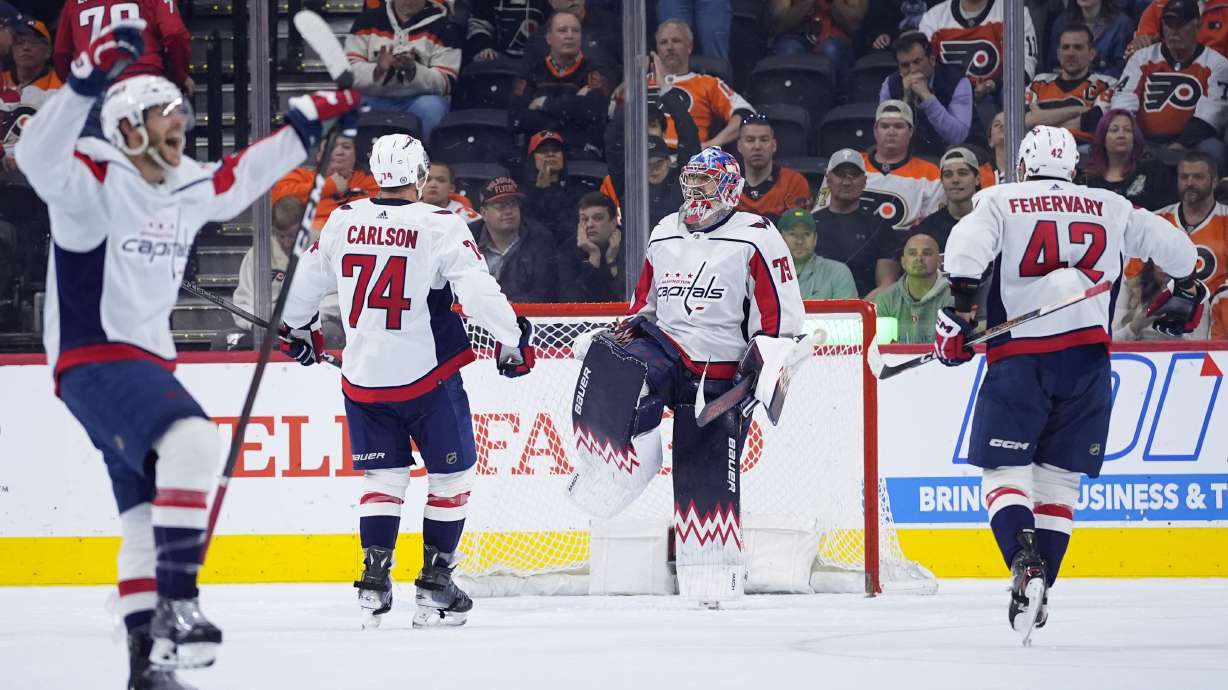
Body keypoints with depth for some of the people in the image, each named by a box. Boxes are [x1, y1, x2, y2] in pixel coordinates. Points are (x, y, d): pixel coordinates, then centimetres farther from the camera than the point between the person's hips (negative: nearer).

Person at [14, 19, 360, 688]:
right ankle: (174, 608, -32)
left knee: (147, 515, 14)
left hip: (145, 363, 10)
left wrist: (305, 122, 26)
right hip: (93, 360, -10)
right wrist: (89, 78, -43)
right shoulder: (94, 177, -13)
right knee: (192, 440, -30)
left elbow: (241, 178, 28)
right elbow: (39, 156, -32)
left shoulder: (186, 188, 11)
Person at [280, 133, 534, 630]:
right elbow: (479, 291, -15)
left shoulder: (343, 221, 2)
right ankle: (435, 588, 8)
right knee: (452, 475, 11)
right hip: (426, 376, -4)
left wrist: (298, 330, 34)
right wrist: (512, 342, -1)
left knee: (383, 476, 15)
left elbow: (305, 283, 15)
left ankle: (374, 581, 4)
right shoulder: (440, 227, -11)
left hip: (362, 378, 4)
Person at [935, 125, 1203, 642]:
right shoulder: (1109, 208, 15)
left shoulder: (1000, 202, 6)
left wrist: (960, 310, -10)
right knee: (1060, 474, 11)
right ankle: (1039, 591, 4)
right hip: (1088, 357, 3)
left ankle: (1026, 564, -23)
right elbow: (1173, 246, 19)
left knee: (1004, 468, 1)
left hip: (1019, 354, -3)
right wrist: (1185, 292, 37)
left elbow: (966, 246, -13)